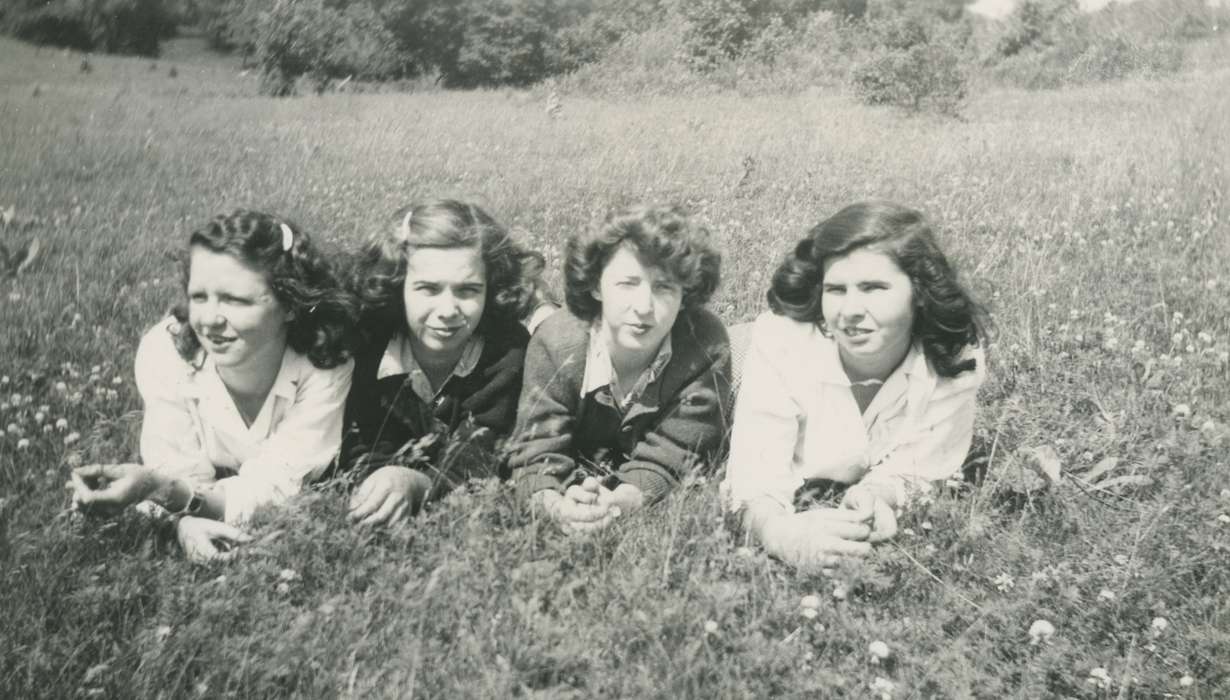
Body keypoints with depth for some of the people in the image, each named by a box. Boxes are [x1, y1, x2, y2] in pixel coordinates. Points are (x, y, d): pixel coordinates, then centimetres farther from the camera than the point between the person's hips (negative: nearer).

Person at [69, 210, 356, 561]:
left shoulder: (325, 361, -29)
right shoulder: (164, 351, -24)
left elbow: (272, 492, -28)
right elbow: (173, 475, -20)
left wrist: (155, 487, -44)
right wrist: (186, 521, -45)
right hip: (203, 533, 1)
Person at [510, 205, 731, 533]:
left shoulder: (706, 348, -24)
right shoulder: (556, 343, -21)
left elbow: (667, 458, -22)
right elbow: (536, 451, -22)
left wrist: (621, 502, -44)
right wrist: (558, 506, -45)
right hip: (577, 479, 0)